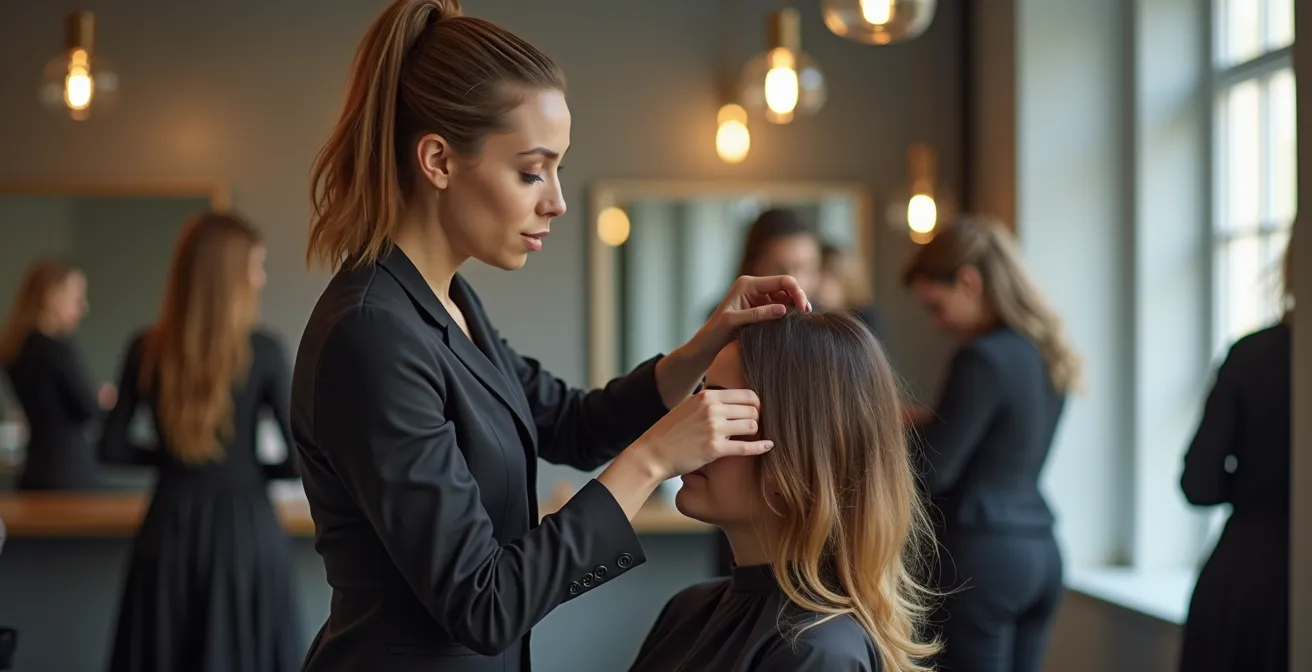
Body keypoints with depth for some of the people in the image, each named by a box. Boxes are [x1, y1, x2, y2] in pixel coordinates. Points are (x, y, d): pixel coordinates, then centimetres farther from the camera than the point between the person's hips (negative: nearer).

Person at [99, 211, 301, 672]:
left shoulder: (147, 351, 1)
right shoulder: (263, 352, -7)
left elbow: (112, 448, 3)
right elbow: (299, 460, -9)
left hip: (171, 525, 3)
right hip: (244, 527, -3)